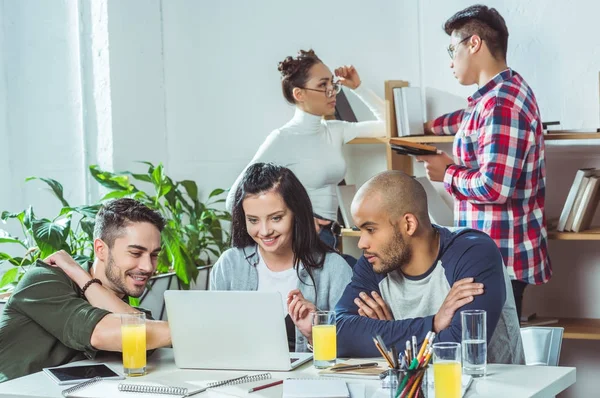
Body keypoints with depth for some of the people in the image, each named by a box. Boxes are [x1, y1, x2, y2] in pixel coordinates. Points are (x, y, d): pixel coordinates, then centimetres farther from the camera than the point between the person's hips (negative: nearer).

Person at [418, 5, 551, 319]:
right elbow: (473, 117, 37)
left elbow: (494, 187, -26)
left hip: (500, 258, -10)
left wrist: (447, 173, -9)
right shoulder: (506, 89, 13)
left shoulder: (500, 105, -20)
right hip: (501, 253, 10)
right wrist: (433, 126, 51)